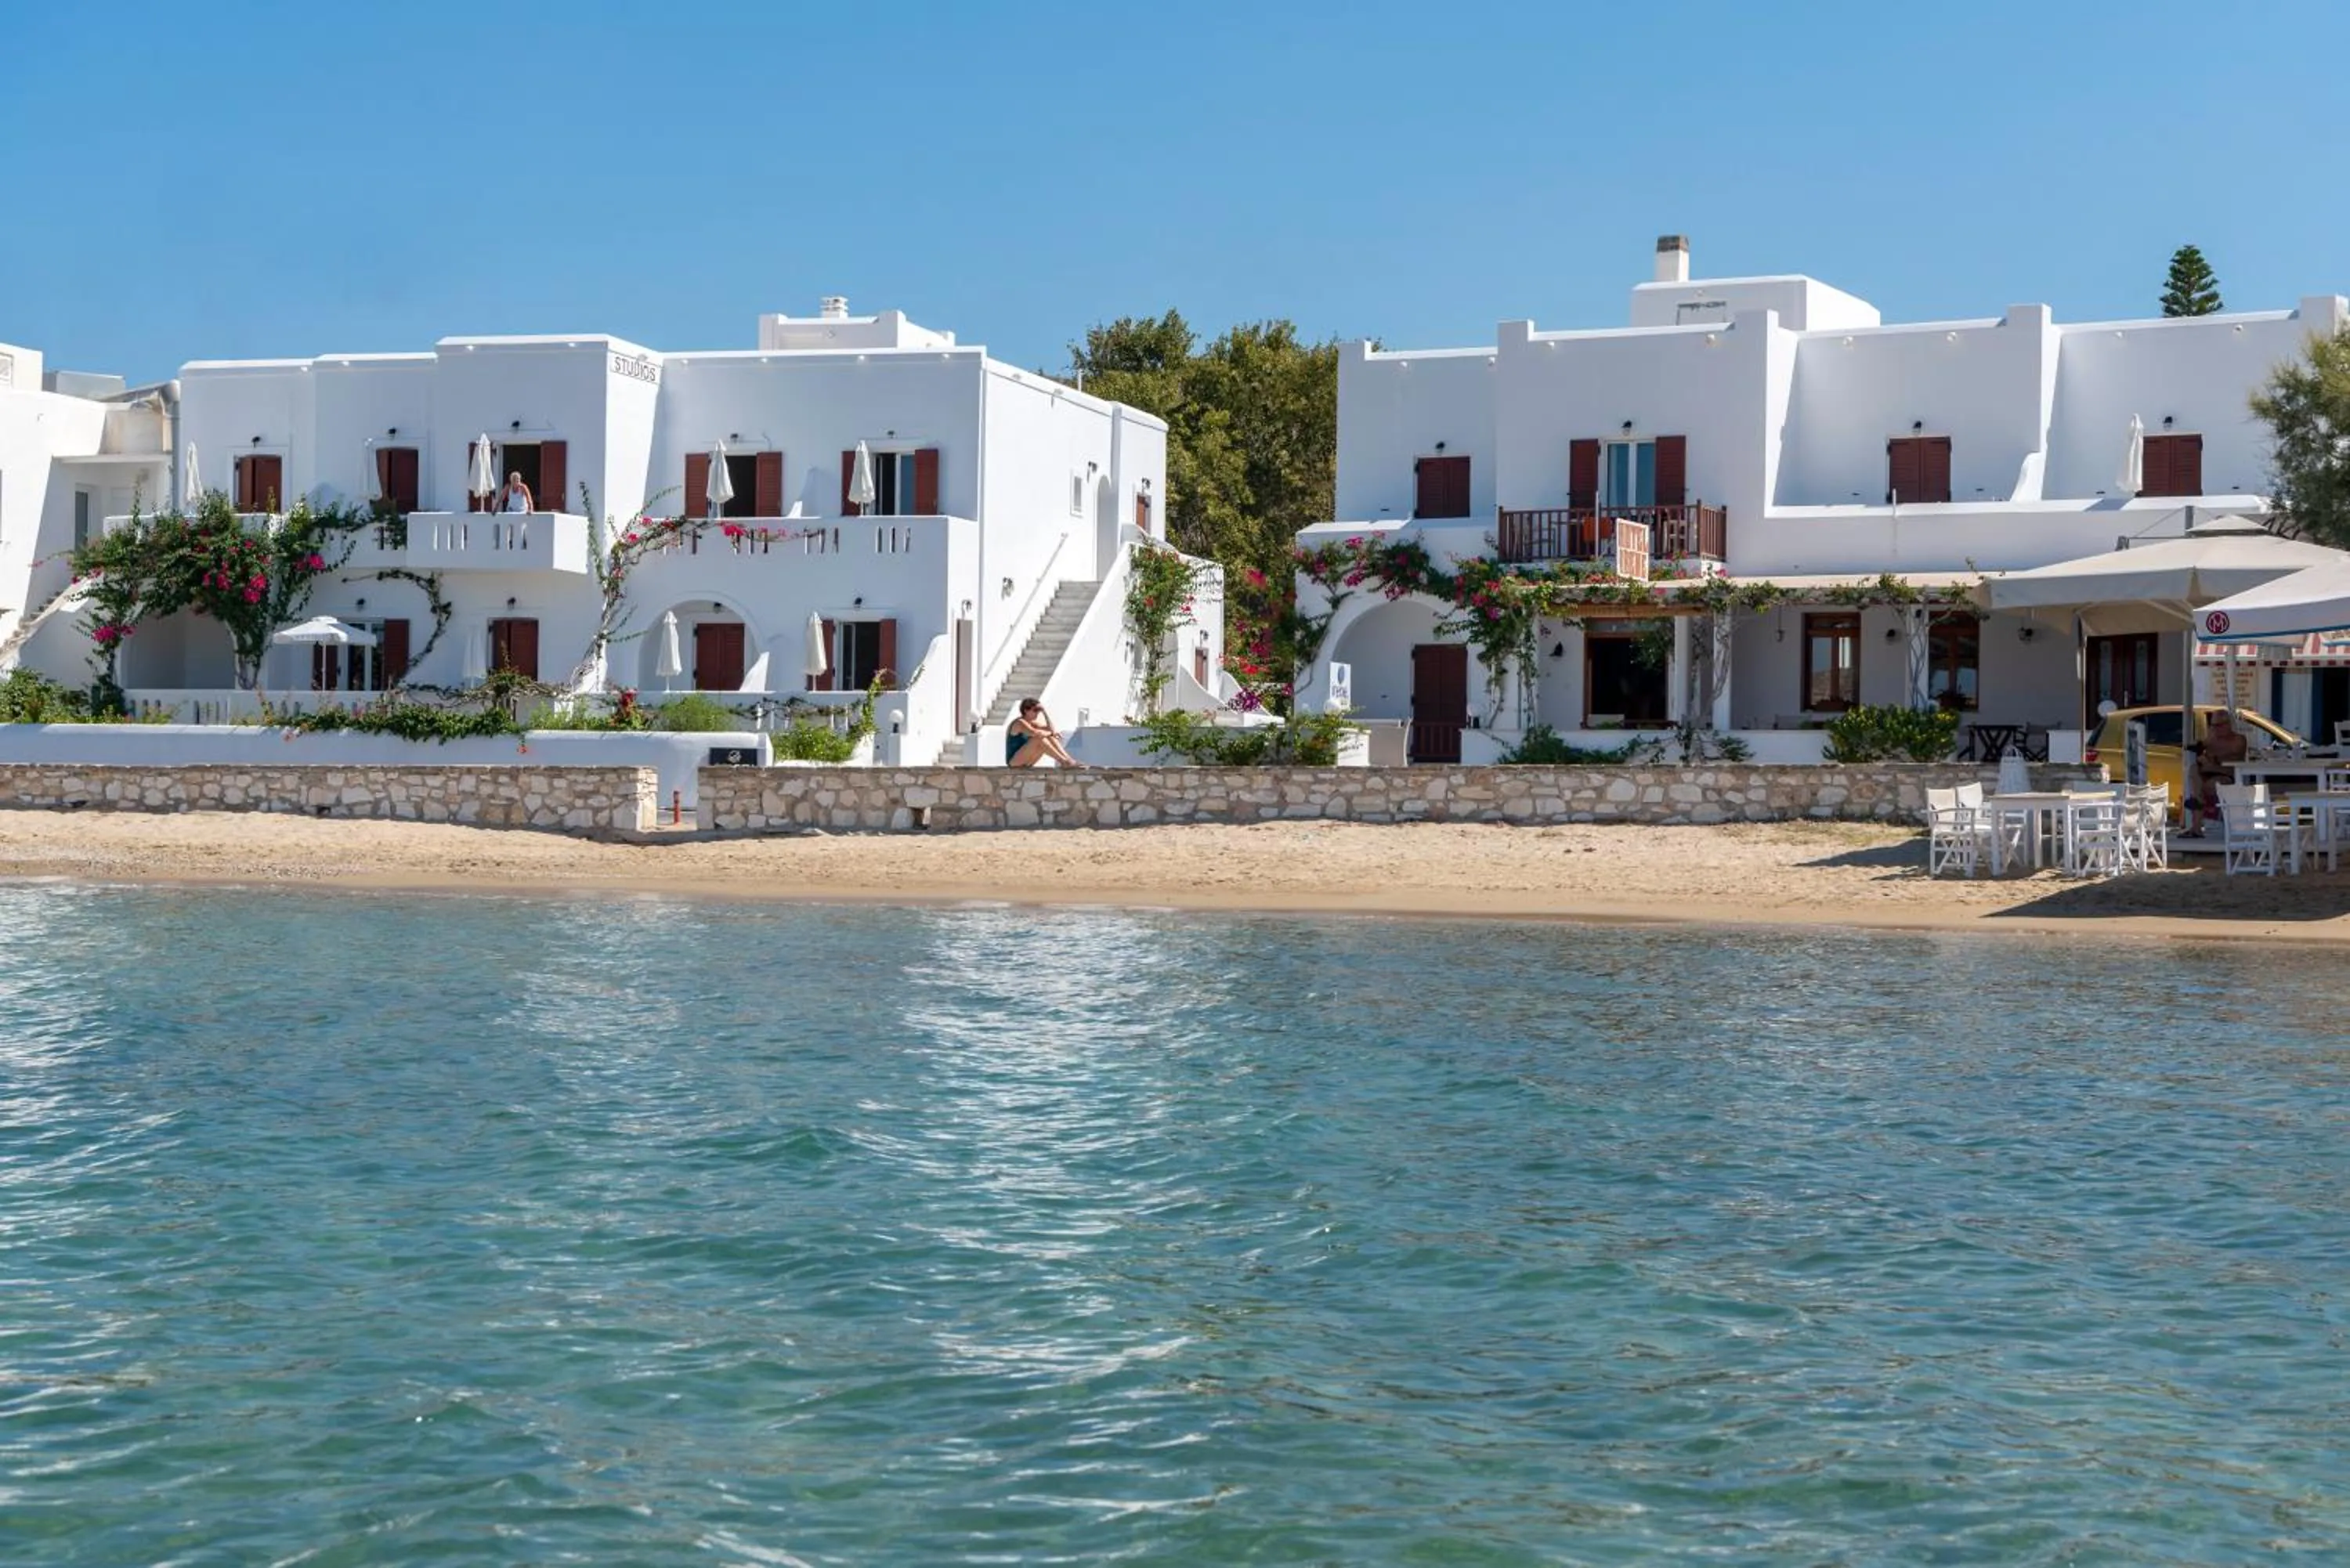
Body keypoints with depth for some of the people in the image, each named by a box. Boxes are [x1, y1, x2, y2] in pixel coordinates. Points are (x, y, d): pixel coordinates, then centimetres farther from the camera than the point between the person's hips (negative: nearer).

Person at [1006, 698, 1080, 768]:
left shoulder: (1032, 724, 12)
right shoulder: (1019, 723, -16)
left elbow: (1051, 729, 4)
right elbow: (1036, 734, -33)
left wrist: (1044, 712, -1)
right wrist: (1051, 733, -16)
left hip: (1026, 762, 9)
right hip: (1015, 761, -9)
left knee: (1051, 738, -2)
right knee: (1039, 739, -27)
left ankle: (1068, 760, -16)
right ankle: (1063, 761, -27)